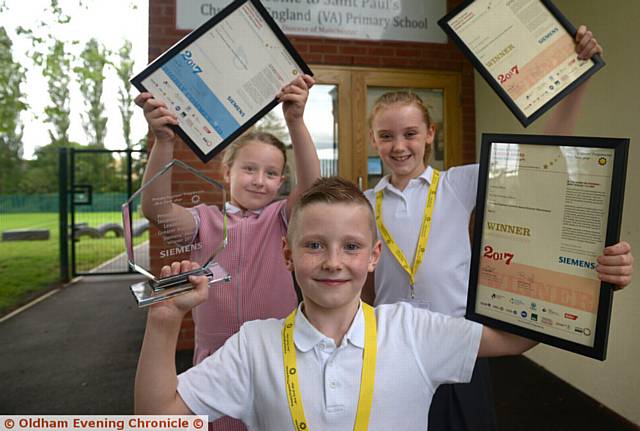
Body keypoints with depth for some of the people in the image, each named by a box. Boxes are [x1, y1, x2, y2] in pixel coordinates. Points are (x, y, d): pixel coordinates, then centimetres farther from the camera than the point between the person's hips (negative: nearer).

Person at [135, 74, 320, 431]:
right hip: (216, 354, 1)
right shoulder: (206, 220, -2)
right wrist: (164, 141, -34)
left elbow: (311, 184, -21)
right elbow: (155, 208, -20)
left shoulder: (281, 217, -2)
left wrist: (296, 122, -34)